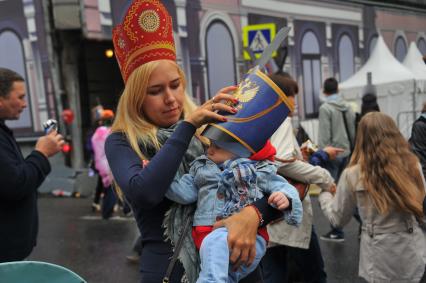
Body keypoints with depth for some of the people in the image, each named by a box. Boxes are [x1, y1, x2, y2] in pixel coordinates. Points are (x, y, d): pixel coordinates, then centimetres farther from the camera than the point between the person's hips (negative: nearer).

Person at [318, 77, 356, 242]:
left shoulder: (325, 108, -10)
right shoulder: (348, 108, 9)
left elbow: (324, 135, -15)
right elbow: (353, 132, 11)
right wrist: (351, 150, 19)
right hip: (346, 154, 7)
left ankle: (337, 231, 2)